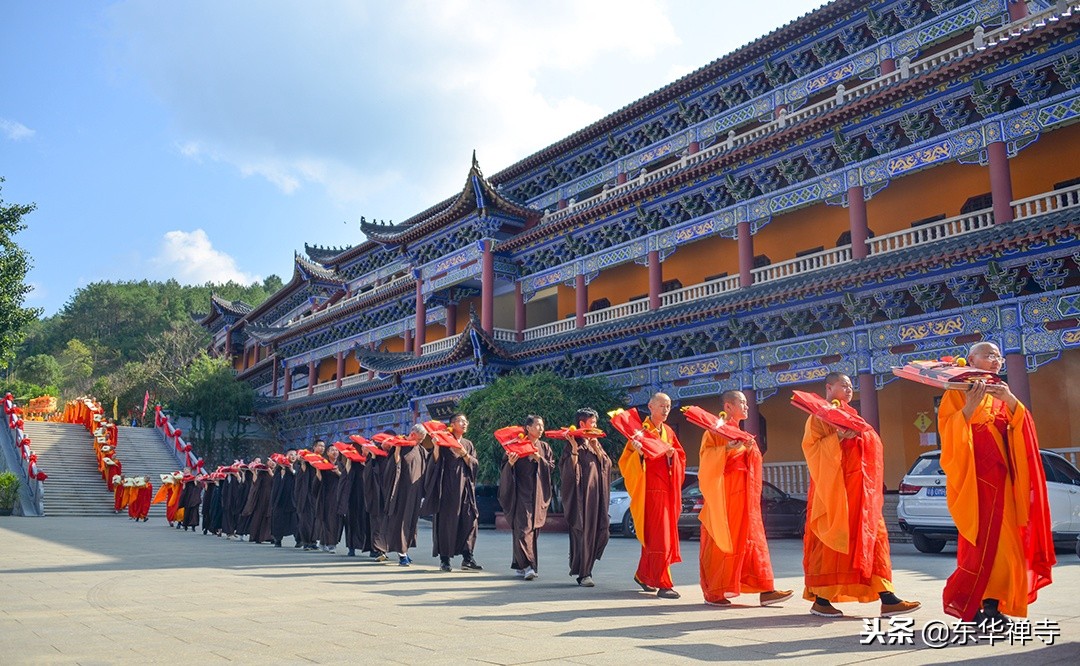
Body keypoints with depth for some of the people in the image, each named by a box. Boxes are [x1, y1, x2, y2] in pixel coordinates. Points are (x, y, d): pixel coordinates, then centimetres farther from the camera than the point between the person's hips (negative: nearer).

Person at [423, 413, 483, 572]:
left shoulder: (468, 444, 17)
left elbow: (475, 464, 6)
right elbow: (435, 462, -8)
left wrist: (463, 453, -8)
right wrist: (436, 446, -21)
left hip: (465, 487, 4)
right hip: (447, 487, -4)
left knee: (469, 521, -5)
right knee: (446, 522, -4)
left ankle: (467, 558, -1)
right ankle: (444, 559, 4)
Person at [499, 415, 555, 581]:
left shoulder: (545, 447, 14)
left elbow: (552, 466, 7)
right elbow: (505, 466, 1)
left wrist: (539, 459, -8)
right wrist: (510, 463, -21)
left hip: (539, 493, 5)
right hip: (521, 492, -4)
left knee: (534, 528, 5)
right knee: (523, 527, -14)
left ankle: (520, 565, 16)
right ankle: (527, 565, -18)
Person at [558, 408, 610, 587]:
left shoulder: (595, 443, 18)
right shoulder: (572, 444, -1)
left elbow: (606, 464, 8)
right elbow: (568, 468, -11)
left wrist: (596, 447, -3)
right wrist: (575, 448, -16)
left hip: (596, 492, 6)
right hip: (580, 493, -6)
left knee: (597, 530, 3)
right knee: (582, 531, -9)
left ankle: (579, 567, 20)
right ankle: (583, 574, -5)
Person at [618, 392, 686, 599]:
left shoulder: (668, 431, 15)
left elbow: (681, 456, 16)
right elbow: (627, 460, -7)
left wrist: (672, 454, -6)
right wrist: (638, 453, -28)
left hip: (668, 488, 7)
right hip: (651, 488, -6)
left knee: (652, 536, 13)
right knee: (658, 537, -9)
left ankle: (643, 575, 28)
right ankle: (663, 584, -8)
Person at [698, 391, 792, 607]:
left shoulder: (743, 434, 20)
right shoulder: (715, 431, -2)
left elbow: (755, 462, 13)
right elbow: (707, 458, -13)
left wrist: (750, 449, -7)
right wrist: (727, 449, -27)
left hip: (744, 495, 7)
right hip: (723, 494, -7)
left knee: (751, 540, 2)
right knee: (721, 542, -2)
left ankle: (764, 589, 1)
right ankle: (713, 592, 7)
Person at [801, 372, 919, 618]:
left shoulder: (850, 414, 23)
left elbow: (871, 444, 27)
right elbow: (811, 446, -12)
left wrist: (862, 435, 8)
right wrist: (838, 437, -22)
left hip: (858, 489, 8)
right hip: (833, 488, -8)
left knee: (873, 536, 1)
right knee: (831, 540, -5)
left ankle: (887, 598, 3)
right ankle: (820, 599, 2)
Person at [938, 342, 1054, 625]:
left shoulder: (1001, 394, 21)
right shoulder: (958, 391, 3)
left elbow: (1022, 426, 7)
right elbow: (948, 430, -8)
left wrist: (1010, 400, -11)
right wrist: (969, 407, -24)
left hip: (1002, 474, 6)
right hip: (974, 473, -6)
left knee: (999, 538, 2)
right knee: (983, 538, -12)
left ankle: (992, 604, 6)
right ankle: (962, 602, -6)